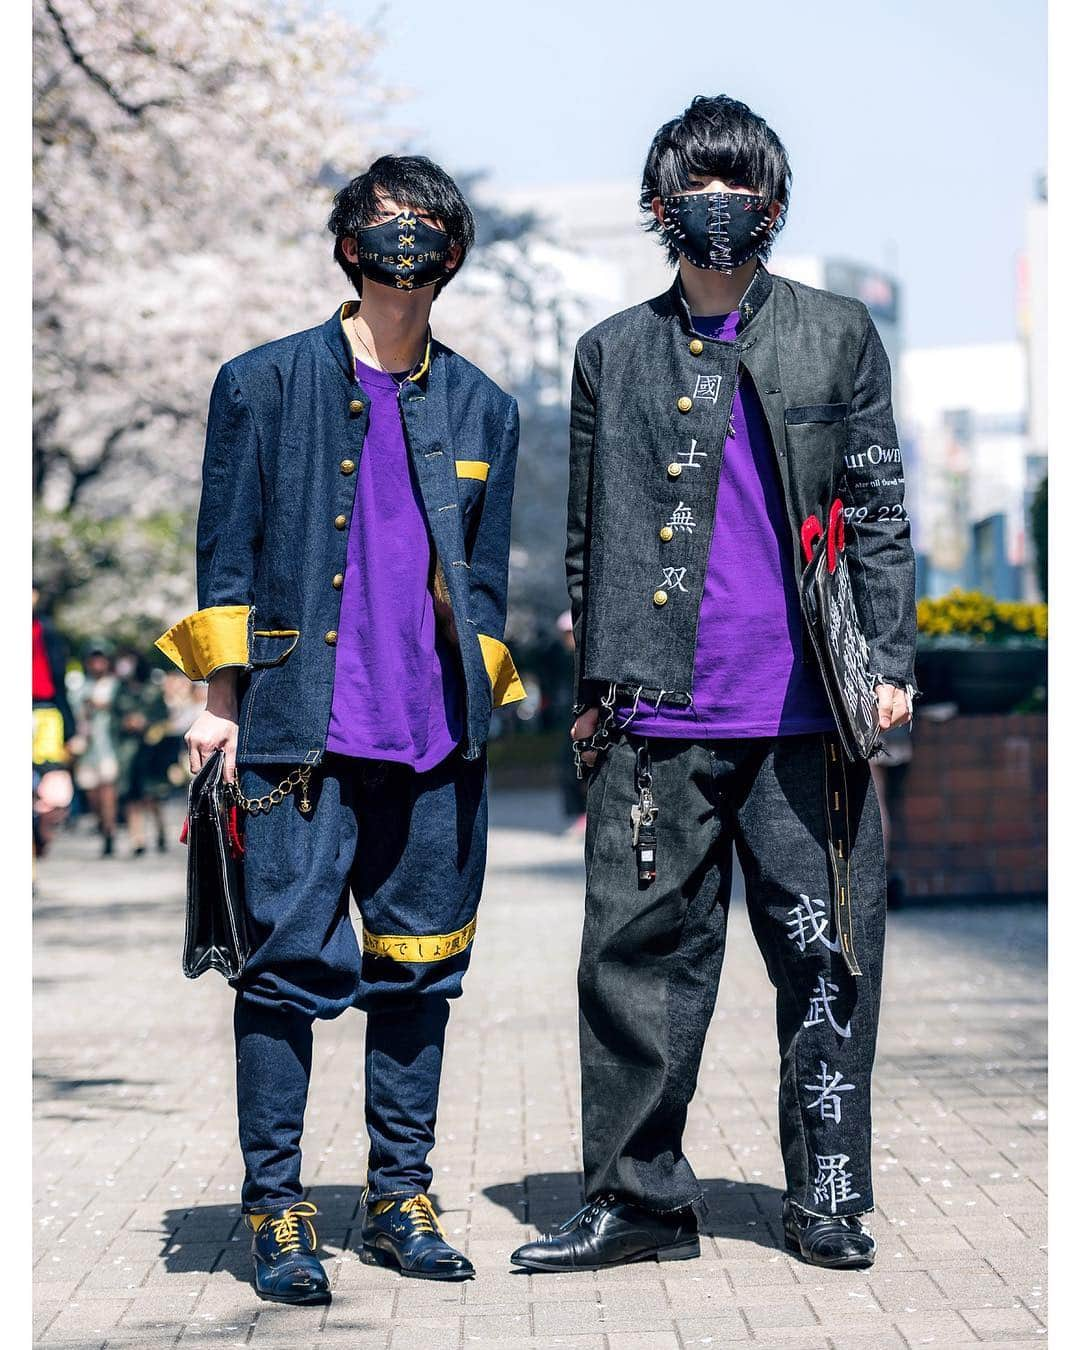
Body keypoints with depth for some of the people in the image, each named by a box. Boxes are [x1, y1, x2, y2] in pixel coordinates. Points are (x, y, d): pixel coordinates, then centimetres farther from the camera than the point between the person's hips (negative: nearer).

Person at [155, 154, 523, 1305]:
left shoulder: (481, 409, 14)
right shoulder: (264, 386, 4)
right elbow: (227, 553, 3)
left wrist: (477, 720, 12)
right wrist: (219, 699, -3)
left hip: (436, 745, 4)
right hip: (301, 735, -3)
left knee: (418, 971, 7)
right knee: (289, 963, -5)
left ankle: (399, 1199, 17)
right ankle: (275, 1211, 3)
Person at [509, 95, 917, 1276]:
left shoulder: (837, 337, 9)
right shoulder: (614, 355, 13)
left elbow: (877, 514, 8)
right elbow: (588, 537, 16)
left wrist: (890, 663, 0)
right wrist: (594, 686, 11)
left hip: (807, 712, -1)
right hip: (659, 717, 1)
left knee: (827, 957, 2)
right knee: (639, 954, 1)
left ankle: (829, 1199, 14)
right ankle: (636, 1198, 11)